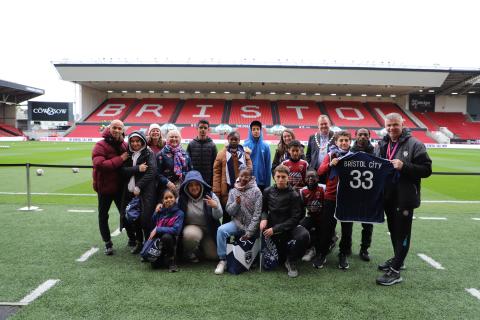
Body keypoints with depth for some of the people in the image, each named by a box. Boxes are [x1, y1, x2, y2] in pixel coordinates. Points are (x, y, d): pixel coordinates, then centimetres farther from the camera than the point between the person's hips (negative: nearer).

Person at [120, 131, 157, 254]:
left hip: (146, 191, -5)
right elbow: (123, 170, 2)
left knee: (145, 218, -8)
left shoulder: (149, 153, 1)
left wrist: (139, 186, -13)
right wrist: (138, 168, -13)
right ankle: (138, 242, 23)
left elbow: (151, 171, -10)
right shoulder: (128, 154, 14)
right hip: (130, 191, 5)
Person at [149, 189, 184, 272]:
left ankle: (171, 261, -15)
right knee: (155, 264, -16)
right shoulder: (160, 211, 2)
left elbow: (175, 230, -21)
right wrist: (156, 212, -5)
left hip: (169, 240, -3)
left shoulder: (179, 213, -11)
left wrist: (157, 230, -21)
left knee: (166, 236, -36)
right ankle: (163, 256, 20)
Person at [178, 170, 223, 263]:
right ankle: (188, 252, -1)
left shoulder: (210, 195, -8)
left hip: (209, 231, 2)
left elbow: (218, 216, -11)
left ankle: (200, 246, 25)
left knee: (214, 255, -9)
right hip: (191, 227, -1)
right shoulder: (182, 198, -7)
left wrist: (216, 206, -33)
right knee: (191, 234, -36)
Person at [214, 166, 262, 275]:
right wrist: (236, 203, -20)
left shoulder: (256, 191, -7)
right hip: (237, 223, 2)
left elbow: (257, 214, -11)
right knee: (221, 230, -23)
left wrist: (249, 232, -15)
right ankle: (222, 260, -15)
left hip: (251, 226, -2)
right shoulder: (233, 191, 4)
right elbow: (229, 211, 1)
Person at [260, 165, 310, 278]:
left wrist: (275, 229, -20)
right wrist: (264, 218, -12)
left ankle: (290, 261, -8)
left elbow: (295, 218, -13)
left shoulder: (294, 195, -11)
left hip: (289, 227, -2)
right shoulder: (268, 191, -1)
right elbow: (264, 209, 12)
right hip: (272, 228, 2)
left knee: (304, 235, -34)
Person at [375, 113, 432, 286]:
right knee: (393, 230, 20)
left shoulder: (414, 144, -9)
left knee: (402, 233, 0)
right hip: (388, 196, 7)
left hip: (405, 198, -6)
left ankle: (395, 271, 6)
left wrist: (404, 166, -24)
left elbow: (426, 169, -13)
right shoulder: (382, 144, 9)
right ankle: (398, 259, 38)